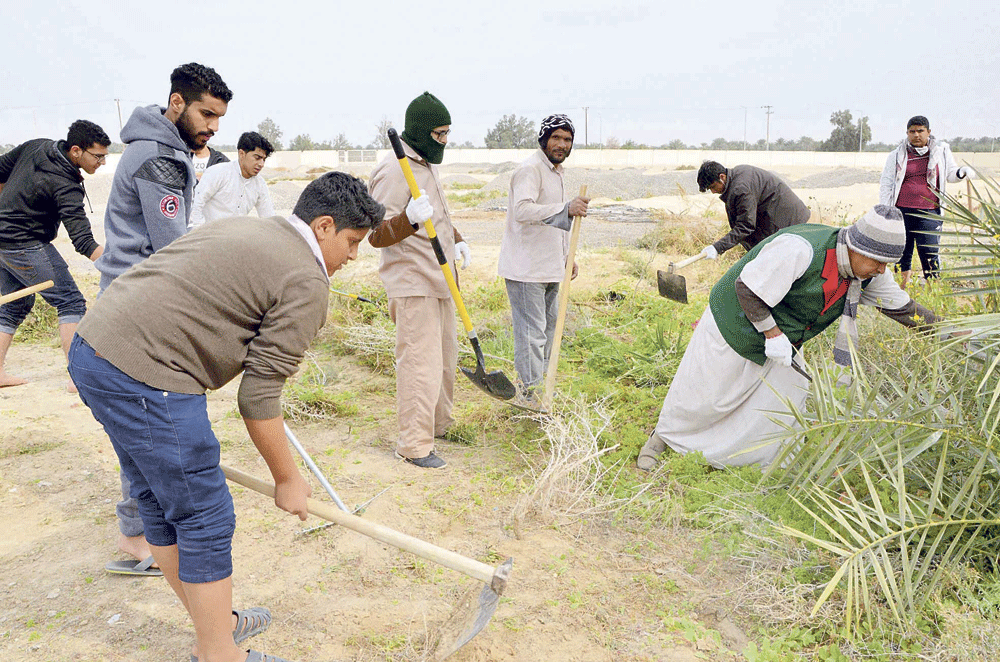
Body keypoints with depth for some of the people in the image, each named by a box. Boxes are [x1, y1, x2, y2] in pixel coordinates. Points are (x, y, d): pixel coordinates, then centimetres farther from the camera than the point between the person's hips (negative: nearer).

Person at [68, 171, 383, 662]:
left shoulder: (237, 227, 19)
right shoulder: (306, 283, -9)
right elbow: (259, 399, -9)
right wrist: (287, 479, 3)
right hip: (145, 377, -11)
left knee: (163, 502, 21)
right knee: (205, 520, 3)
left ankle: (215, 623, 39)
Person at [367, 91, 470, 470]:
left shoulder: (428, 164, 17)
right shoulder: (393, 170, -16)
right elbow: (376, 234, -21)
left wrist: (456, 240, 16)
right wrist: (409, 220, -38)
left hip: (439, 279, 10)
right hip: (413, 283, -10)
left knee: (445, 357, 18)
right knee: (421, 364, -9)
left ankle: (439, 424, 35)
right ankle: (414, 445, 2)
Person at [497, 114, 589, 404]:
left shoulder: (556, 171, 17)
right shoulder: (530, 169, -14)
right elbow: (523, 210, -31)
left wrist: (567, 257, 23)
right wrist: (566, 208, -40)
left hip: (549, 266, 10)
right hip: (525, 267, -10)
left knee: (548, 324, 18)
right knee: (531, 329, -6)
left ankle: (538, 379, 33)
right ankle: (528, 389, 5)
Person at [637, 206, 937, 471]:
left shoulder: (869, 273, -9)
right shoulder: (799, 250, -35)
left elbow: (903, 307, 4)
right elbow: (746, 287, -30)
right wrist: (773, 334, -26)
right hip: (736, 323, -7)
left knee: (785, 398, 1)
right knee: (704, 395, 2)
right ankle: (662, 437, 29)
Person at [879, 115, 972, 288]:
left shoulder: (941, 151, 10)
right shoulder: (897, 155, 8)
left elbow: (950, 174, 18)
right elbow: (885, 183, 10)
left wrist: (961, 172, -7)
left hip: (929, 213, 0)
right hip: (901, 212, 1)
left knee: (930, 255, -8)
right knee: (901, 254, 3)